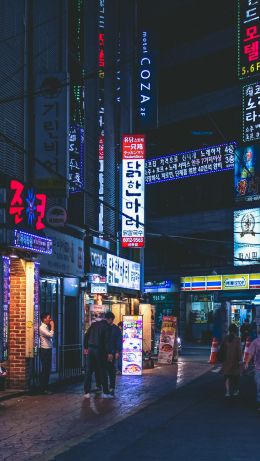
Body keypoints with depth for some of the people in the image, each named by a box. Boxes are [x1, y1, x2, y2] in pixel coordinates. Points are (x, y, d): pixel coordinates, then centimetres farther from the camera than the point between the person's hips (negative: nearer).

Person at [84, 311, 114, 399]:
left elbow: (86, 336, 12)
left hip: (90, 349, 5)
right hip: (100, 351, -5)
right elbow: (108, 341, -15)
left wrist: (86, 347, 19)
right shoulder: (107, 327, -7)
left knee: (89, 371, 7)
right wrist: (109, 353, -15)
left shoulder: (94, 324, 10)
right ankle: (105, 392, 6)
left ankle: (87, 392, 7)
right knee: (103, 372, 4)